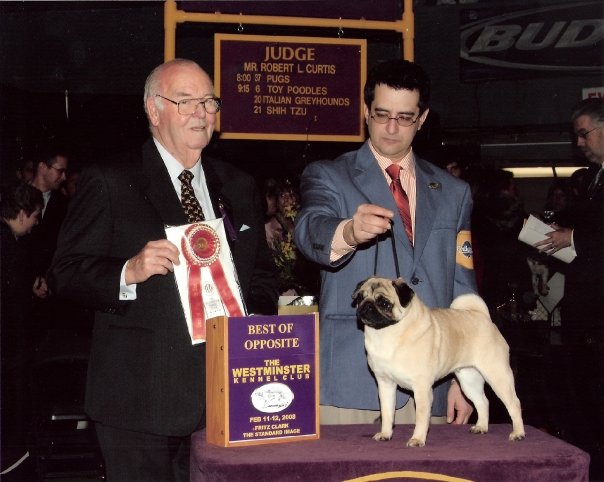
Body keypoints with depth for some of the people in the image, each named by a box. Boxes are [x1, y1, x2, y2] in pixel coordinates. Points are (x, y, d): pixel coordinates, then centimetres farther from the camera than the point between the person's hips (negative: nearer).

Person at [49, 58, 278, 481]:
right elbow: (67, 272, -4)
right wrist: (128, 272, -22)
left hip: (224, 394, 4)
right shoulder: (109, 183, -1)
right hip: (140, 397, -4)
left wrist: (256, 317, 1)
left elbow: (262, 275, 21)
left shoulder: (240, 188, 15)